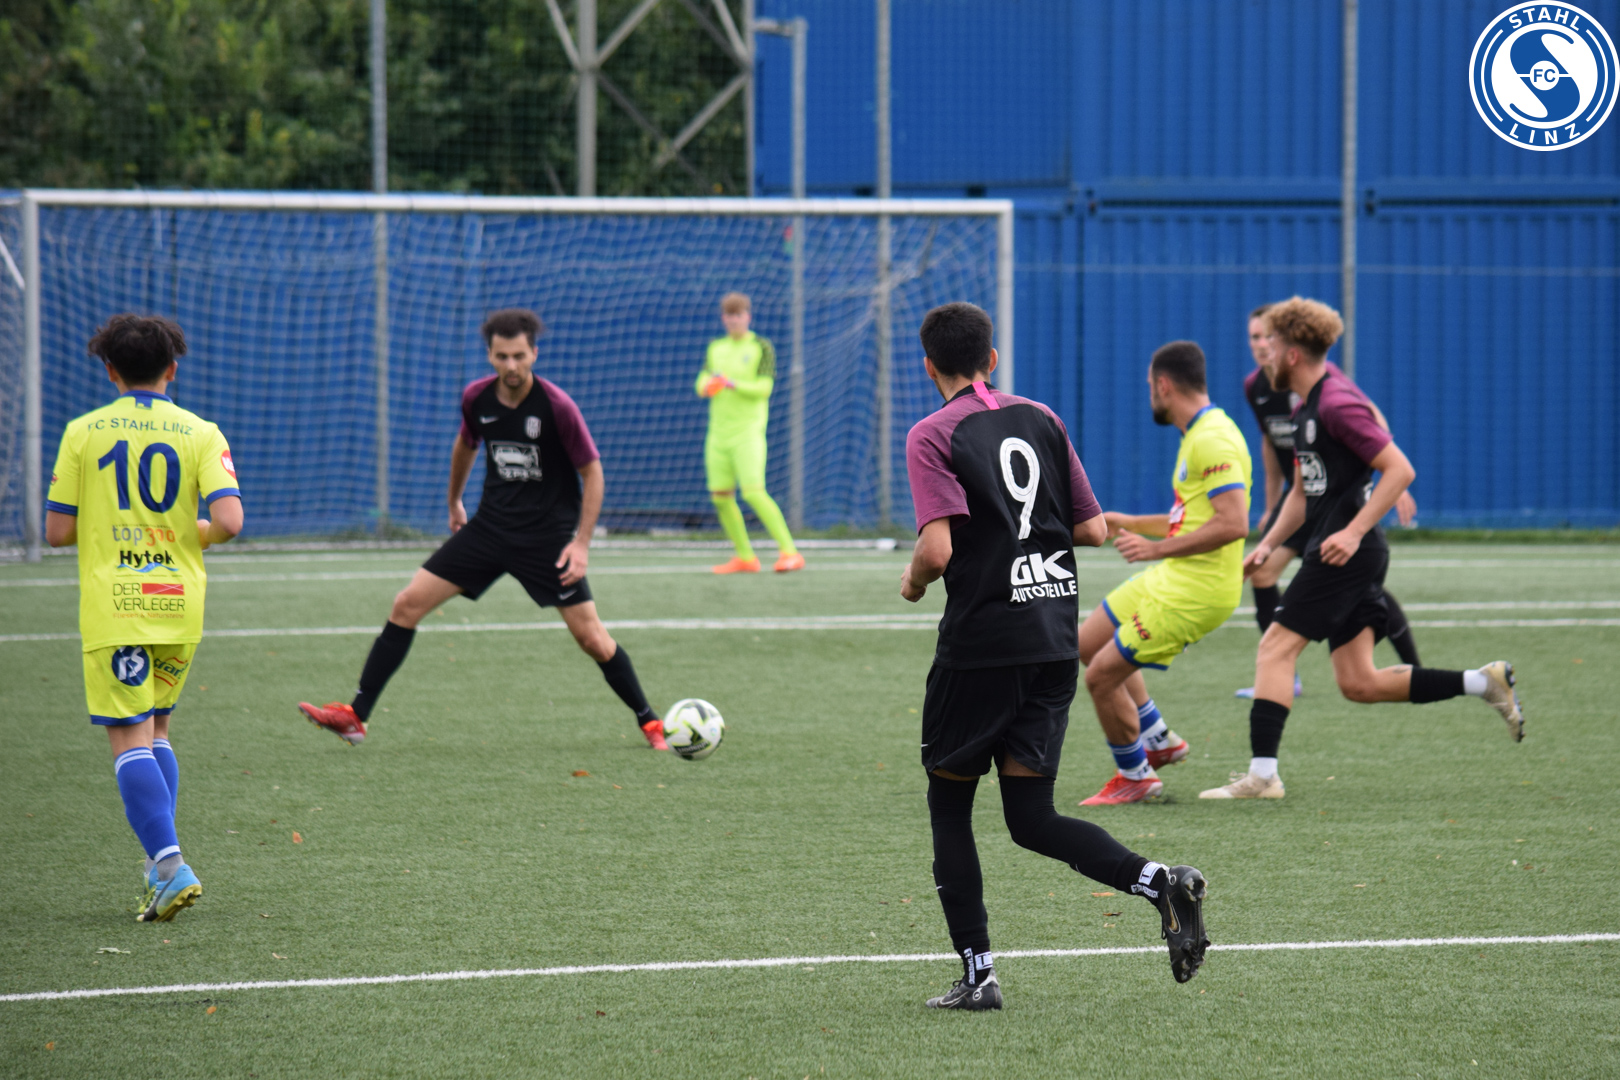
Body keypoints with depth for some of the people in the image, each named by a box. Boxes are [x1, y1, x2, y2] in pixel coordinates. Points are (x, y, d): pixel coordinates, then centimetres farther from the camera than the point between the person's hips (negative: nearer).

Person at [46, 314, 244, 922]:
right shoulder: (200, 434, 2)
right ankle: (162, 866, 14)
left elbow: (57, 532, -1)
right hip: (179, 604, 3)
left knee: (131, 741, -5)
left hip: (113, 607, -3)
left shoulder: (83, 433, -1)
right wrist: (189, 534, 11)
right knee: (156, 733, 19)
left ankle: (170, 868, -19)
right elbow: (228, 521, -11)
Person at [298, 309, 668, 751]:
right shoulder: (476, 398, -5)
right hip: (490, 527, 4)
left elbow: (592, 471, -9)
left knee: (591, 638, -7)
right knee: (407, 604, -5)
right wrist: (454, 502, 29)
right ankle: (355, 716, -1)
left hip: (549, 533, -4)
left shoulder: (557, 406, -18)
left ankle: (649, 722, 14)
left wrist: (581, 542, -15)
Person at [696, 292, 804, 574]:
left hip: (748, 431, -6)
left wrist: (733, 384, -27)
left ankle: (789, 551, -15)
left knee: (754, 492, -18)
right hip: (719, 431, 6)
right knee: (720, 496, 3)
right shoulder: (716, 348, 15)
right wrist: (708, 384, -15)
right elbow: (701, 384, 10)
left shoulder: (762, 347, -1)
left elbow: (764, 387, -11)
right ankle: (745, 558, 15)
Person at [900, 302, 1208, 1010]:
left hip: (981, 640, -5)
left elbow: (937, 551, -18)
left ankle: (977, 973, 7)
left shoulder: (933, 436, -7)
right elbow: (1092, 530, 12)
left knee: (949, 801, 11)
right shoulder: (1041, 420, 10)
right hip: (1055, 639, 5)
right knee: (1031, 817, 7)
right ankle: (1159, 881, -16)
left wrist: (913, 582, 3)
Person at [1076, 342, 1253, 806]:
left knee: (1102, 676, -6)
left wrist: (1157, 549, -25)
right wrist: (1130, 524, 27)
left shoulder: (1212, 441, -21)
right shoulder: (1198, 435, 12)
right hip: (1171, 578, 11)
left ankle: (1136, 776, 13)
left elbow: (1233, 523, -29)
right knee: (1087, 645, 21)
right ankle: (1159, 740, 28)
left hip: (1194, 593, -11)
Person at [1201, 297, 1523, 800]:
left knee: (1276, 647, -10)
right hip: (1337, 554, 10)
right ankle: (1484, 683, 8)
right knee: (1359, 683, 5)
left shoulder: (1337, 404, -14)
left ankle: (1262, 773, -11)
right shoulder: (1306, 408, 18)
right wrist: (1267, 545, 17)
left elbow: (1399, 469, -19)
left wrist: (1353, 532, -23)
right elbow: (1303, 492, 28)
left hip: (1345, 552, -10)